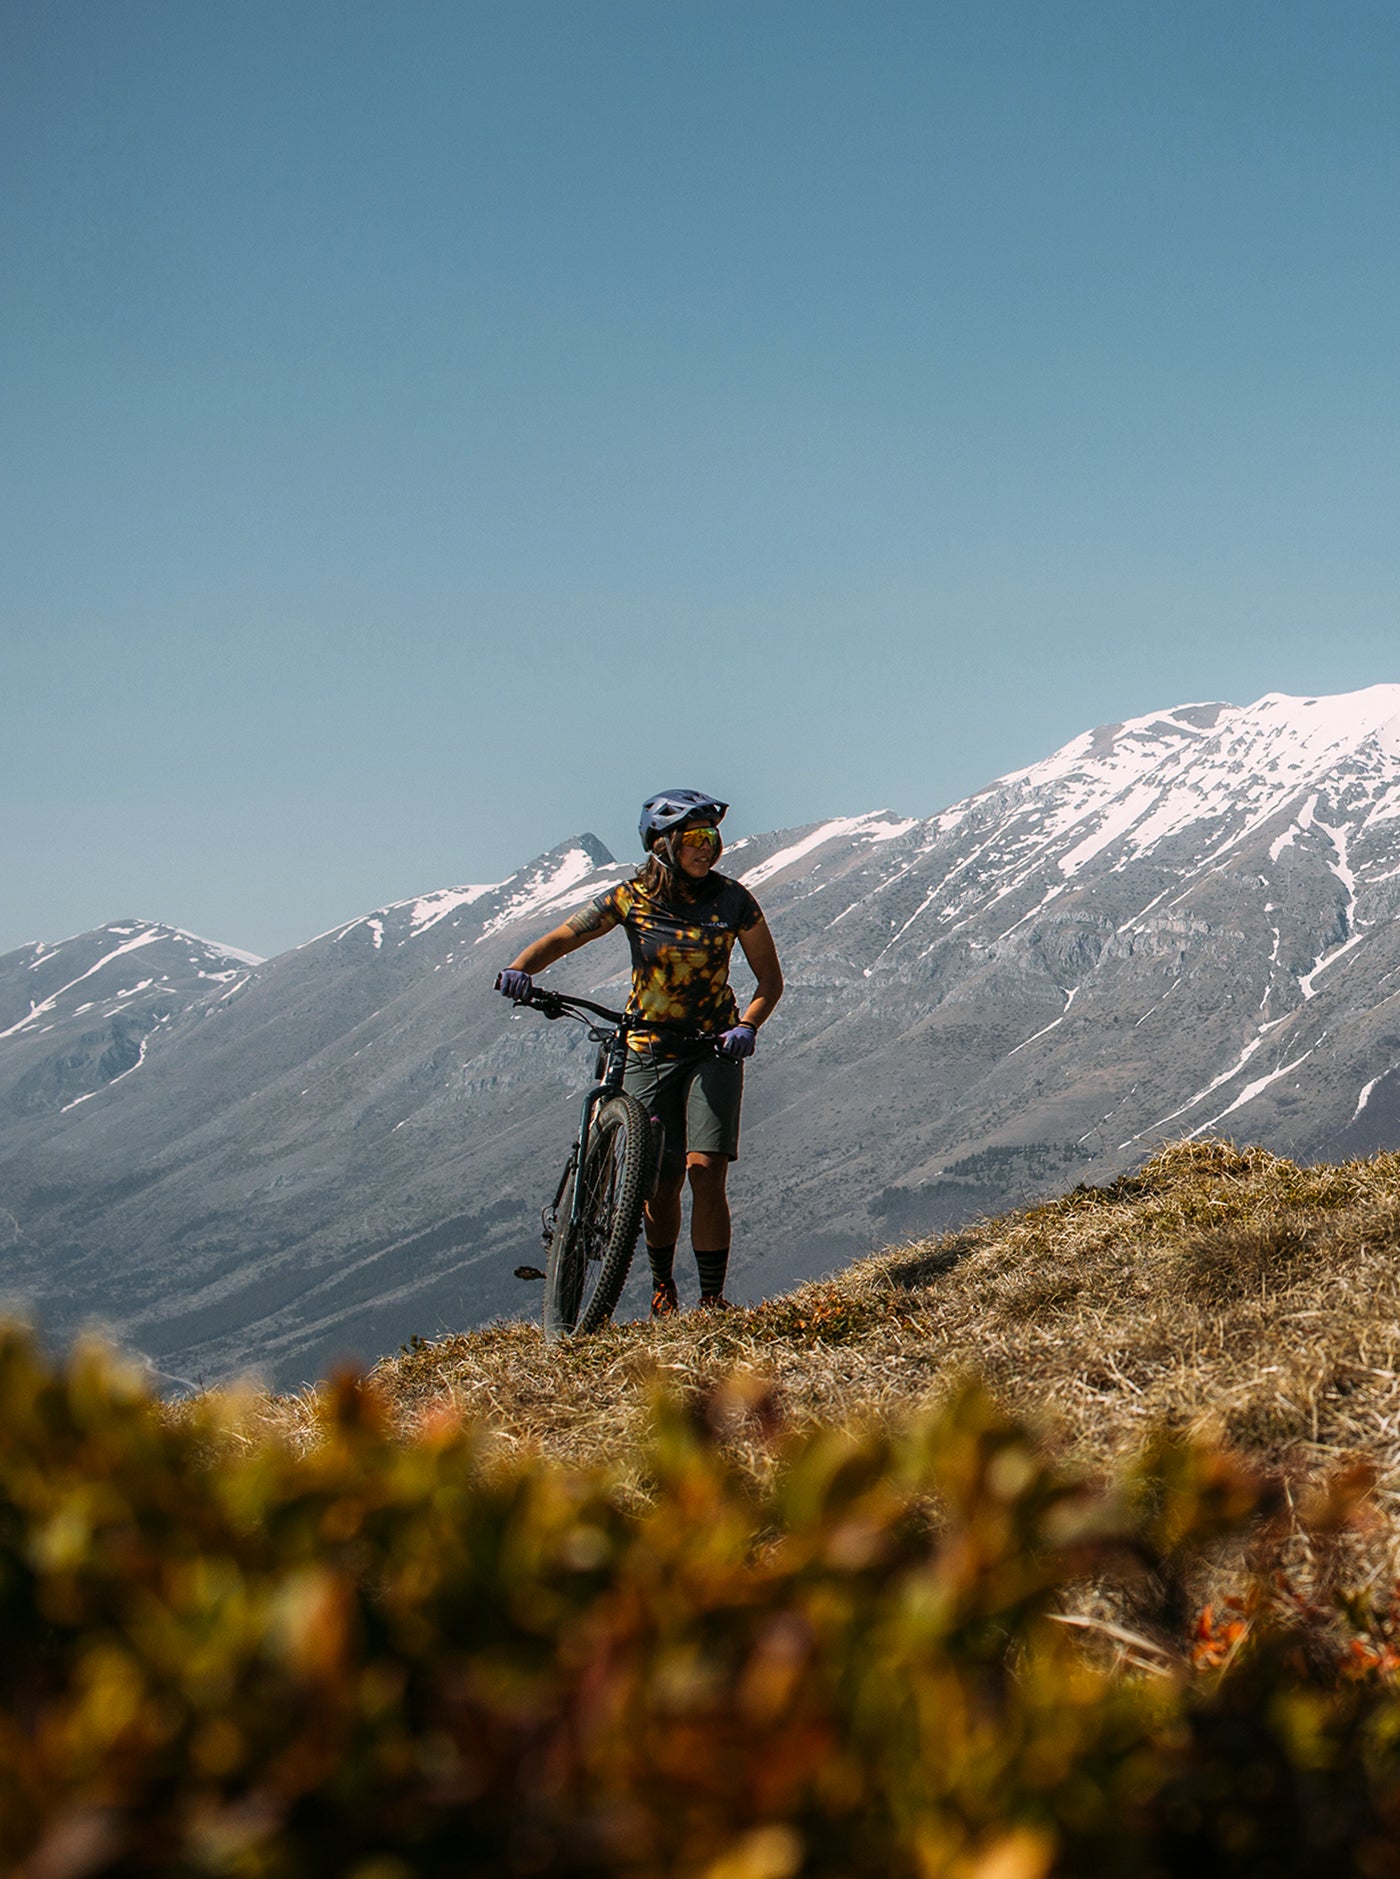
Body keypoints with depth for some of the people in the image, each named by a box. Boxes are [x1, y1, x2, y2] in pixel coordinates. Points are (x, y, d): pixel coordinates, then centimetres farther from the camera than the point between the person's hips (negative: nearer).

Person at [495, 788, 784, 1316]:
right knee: (660, 1184, 1)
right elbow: (560, 939, -9)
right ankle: (662, 1287, 27)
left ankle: (712, 1299, -11)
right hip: (649, 1051, 0)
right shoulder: (632, 898, -7)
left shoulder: (732, 899, -5)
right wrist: (520, 968, -30)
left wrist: (746, 1026, -17)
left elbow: (770, 978, 2)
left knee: (705, 1171, -16)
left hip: (714, 1051, 0)